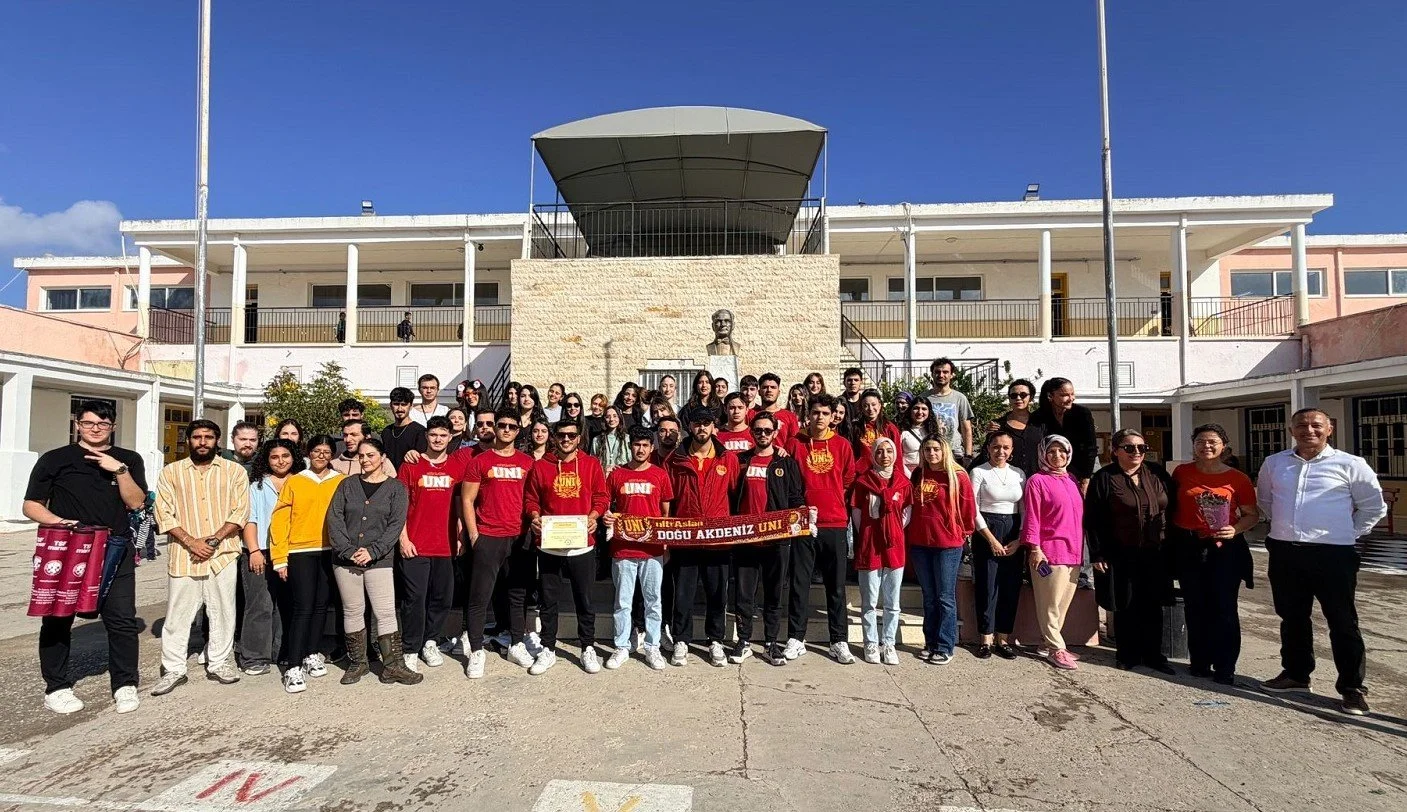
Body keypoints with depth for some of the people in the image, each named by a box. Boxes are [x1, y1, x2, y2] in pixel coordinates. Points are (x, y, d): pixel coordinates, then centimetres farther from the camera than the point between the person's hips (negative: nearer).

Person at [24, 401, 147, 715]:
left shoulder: (129, 460, 9)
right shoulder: (54, 459, 5)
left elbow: (136, 503, 0)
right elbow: (31, 506, 4)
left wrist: (119, 470, -12)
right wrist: (58, 521, -15)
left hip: (115, 551, 1)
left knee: (122, 619, -1)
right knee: (57, 620, 8)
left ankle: (125, 686, 10)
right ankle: (56, 688, 23)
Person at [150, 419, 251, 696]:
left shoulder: (235, 471, 5)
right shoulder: (171, 472, 7)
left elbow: (240, 512, -1)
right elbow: (165, 514, 0)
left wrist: (213, 540, -11)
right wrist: (191, 542, -12)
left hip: (223, 554, 0)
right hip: (183, 555, 0)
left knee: (222, 611, 7)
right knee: (177, 614, 4)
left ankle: (219, 663, 20)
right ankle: (173, 669, 16)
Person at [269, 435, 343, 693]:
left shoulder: (342, 482, 5)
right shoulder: (294, 482, 2)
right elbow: (279, 520, 0)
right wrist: (280, 558, -5)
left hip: (330, 552, 2)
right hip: (300, 553, -2)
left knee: (321, 606, 10)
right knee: (303, 607, -6)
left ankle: (312, 655, 25)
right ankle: (294, 667, -2)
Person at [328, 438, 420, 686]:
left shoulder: (395, 487, 3)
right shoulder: (347, 484, 9)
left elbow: (396, 524, -4)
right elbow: (334, 518, 1)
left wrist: (373, 551, -14)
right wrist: (347, 549, -11)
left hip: (379, 560, -2)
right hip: (345, 559, 3)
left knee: (386, 613, -6)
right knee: (352, 611, 9)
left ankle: (393, 665, -1)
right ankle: (358, 663, 21)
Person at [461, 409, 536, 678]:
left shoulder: (527, 462, 8)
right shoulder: (480, 462, 1)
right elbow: (467, 500, 1)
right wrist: (473, 535, -5)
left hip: (520, 538, 3)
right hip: (488, 538, -2)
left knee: (519, 595, 11)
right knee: (480, 597, 0)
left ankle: (517, 646, 24)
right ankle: (476, 651, 11)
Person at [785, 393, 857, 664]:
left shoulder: (842, 445, 5)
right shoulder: (795, 443, 2)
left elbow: (849, 481, 12)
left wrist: (836, 505, 11)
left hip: (835, 523, 1)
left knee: (836, 585, 7)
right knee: (799, 583, 4)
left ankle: (839, 641, 16)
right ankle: (796, 638, 14)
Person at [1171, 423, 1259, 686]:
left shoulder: (1237, 478, 0)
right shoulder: (1182, 472, 4)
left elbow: (1252, 514, 3)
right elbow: (1172, 506, 9)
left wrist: (1235, 529, -15)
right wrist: (1172, 536, 0)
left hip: (1224, 548, -1)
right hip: (1188, 547, 2)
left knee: (1224, 608, -1)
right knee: (1195, 607, 10)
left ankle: (1225, 667, 10)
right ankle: (1200, 662, 22)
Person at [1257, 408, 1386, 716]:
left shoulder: (1350, 465, -3)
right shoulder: (1274, 463, 7)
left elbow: (1374, 506, 6)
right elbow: (1264, 499, 22)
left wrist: (1349, 533, 2)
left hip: (1332, 555, -4)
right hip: (1284, 553, 4)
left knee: (1342, 622, 2)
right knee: (1292, 618, 15)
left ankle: (1352, 687, 13)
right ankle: (1295, 674, 29)